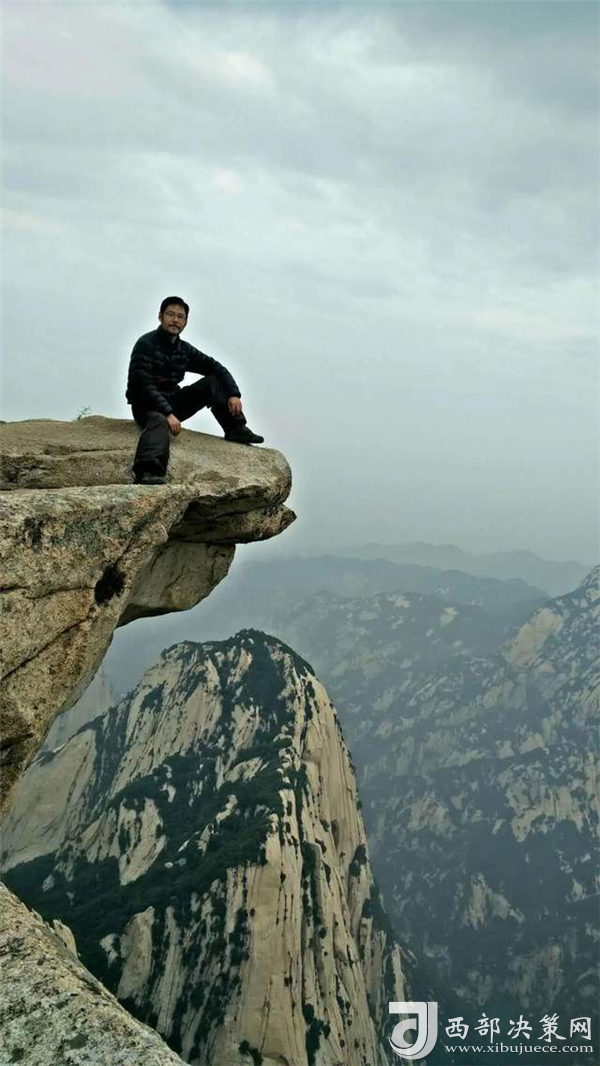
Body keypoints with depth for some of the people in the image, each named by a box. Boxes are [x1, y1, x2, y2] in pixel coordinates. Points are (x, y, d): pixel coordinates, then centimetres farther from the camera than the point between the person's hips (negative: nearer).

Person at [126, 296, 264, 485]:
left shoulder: (185, 349, 8)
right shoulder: (146, 344, -12)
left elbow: (215, 367, 12)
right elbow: (143, 384, -23)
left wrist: (234, 394, -6)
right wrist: (168, 413, -34)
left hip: (171, 401, 7)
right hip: (146, 405, -7)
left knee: (214, 381, 2)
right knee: (159, 421, -42)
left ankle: (236, 429, -6)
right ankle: (148, 473, -65)